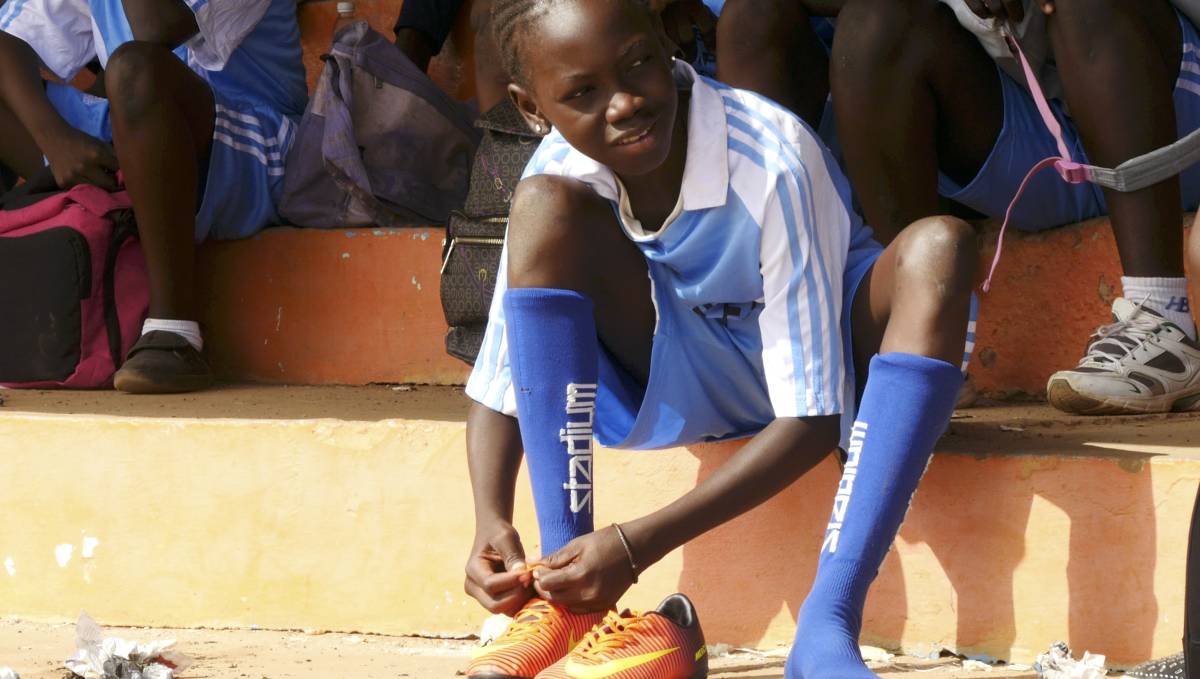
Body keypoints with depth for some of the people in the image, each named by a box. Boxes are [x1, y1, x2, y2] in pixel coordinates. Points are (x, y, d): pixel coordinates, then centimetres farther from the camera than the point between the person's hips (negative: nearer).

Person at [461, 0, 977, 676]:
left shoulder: (772, 160, -31)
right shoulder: (561, 171, -19)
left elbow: (811, 420, -30)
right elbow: (496, 386, -10)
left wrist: (636, 543, -37)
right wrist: (491, 522, -32)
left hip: (826, 364, -3)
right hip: (686, 379, 3)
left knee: (938, 248, -35)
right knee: (545, 210, -24)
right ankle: (565, 599, -23)